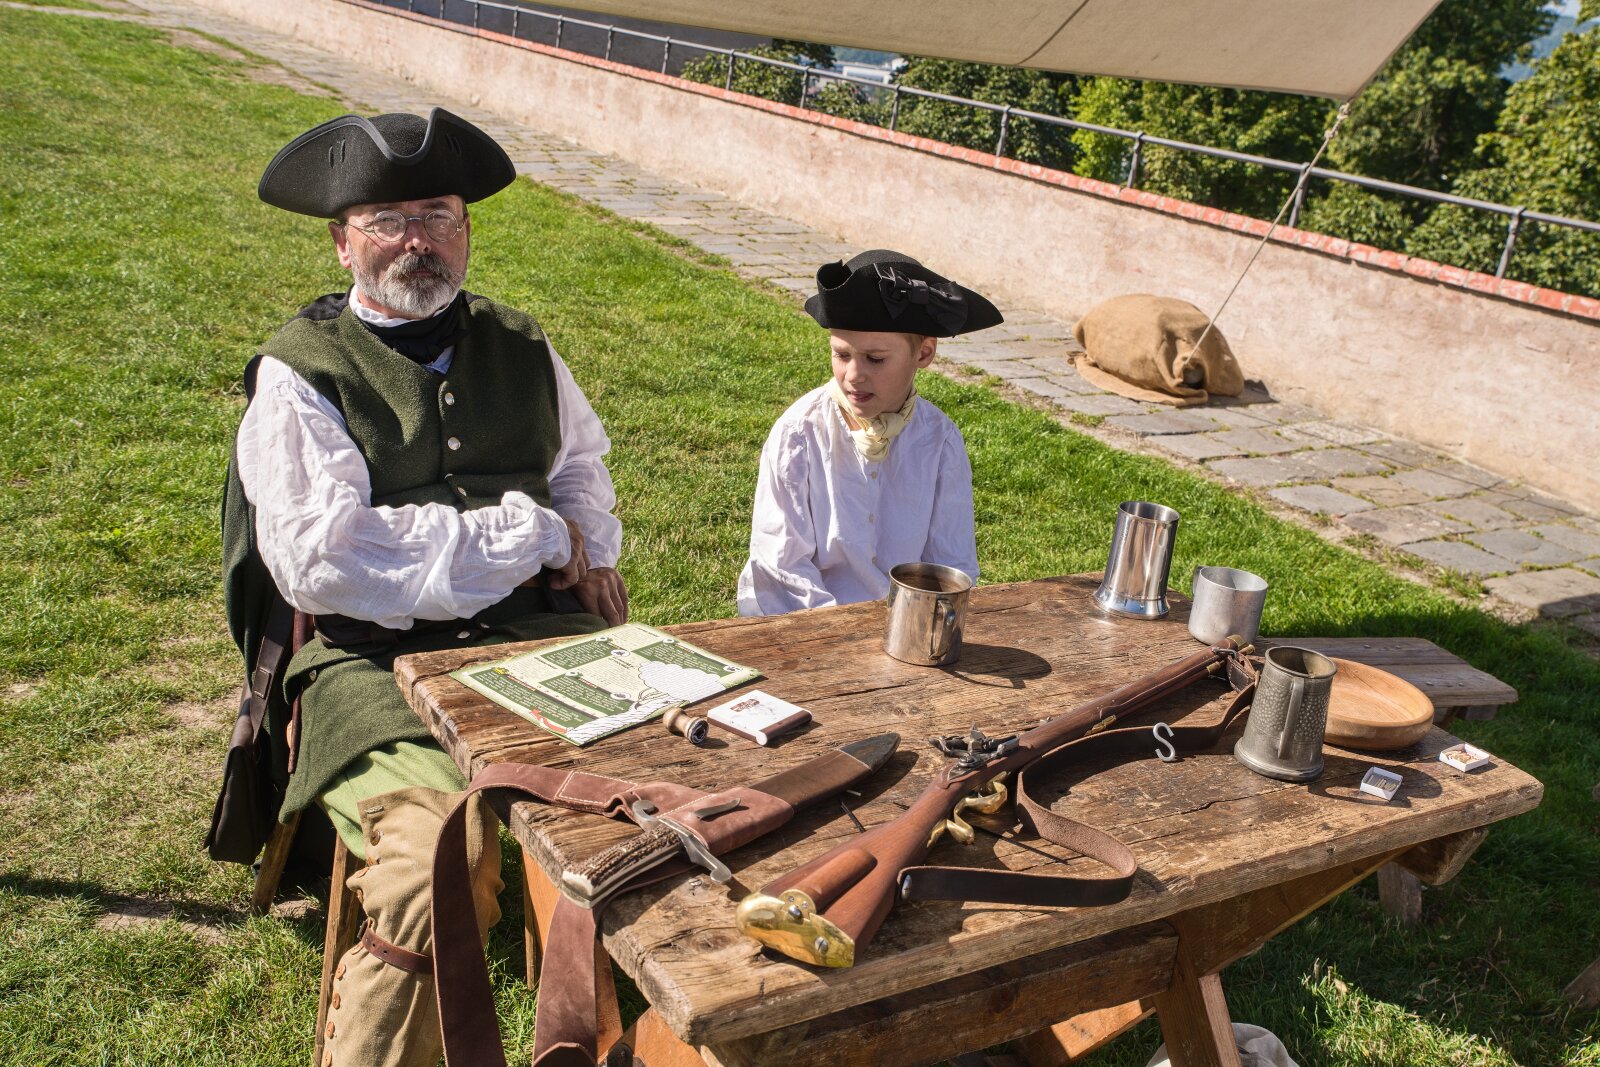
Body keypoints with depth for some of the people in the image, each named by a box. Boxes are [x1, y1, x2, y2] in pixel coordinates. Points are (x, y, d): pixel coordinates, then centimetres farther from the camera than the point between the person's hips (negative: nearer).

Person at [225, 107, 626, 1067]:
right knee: (443, 869, -32)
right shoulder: (302, 374, 1)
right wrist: (528, 534, -8)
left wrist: (588, 547, 11)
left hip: (541, 632, 5)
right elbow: (320, 561, -12)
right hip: (381, 660, -4)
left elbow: (582, 461, 35)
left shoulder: (520, 347, 18)